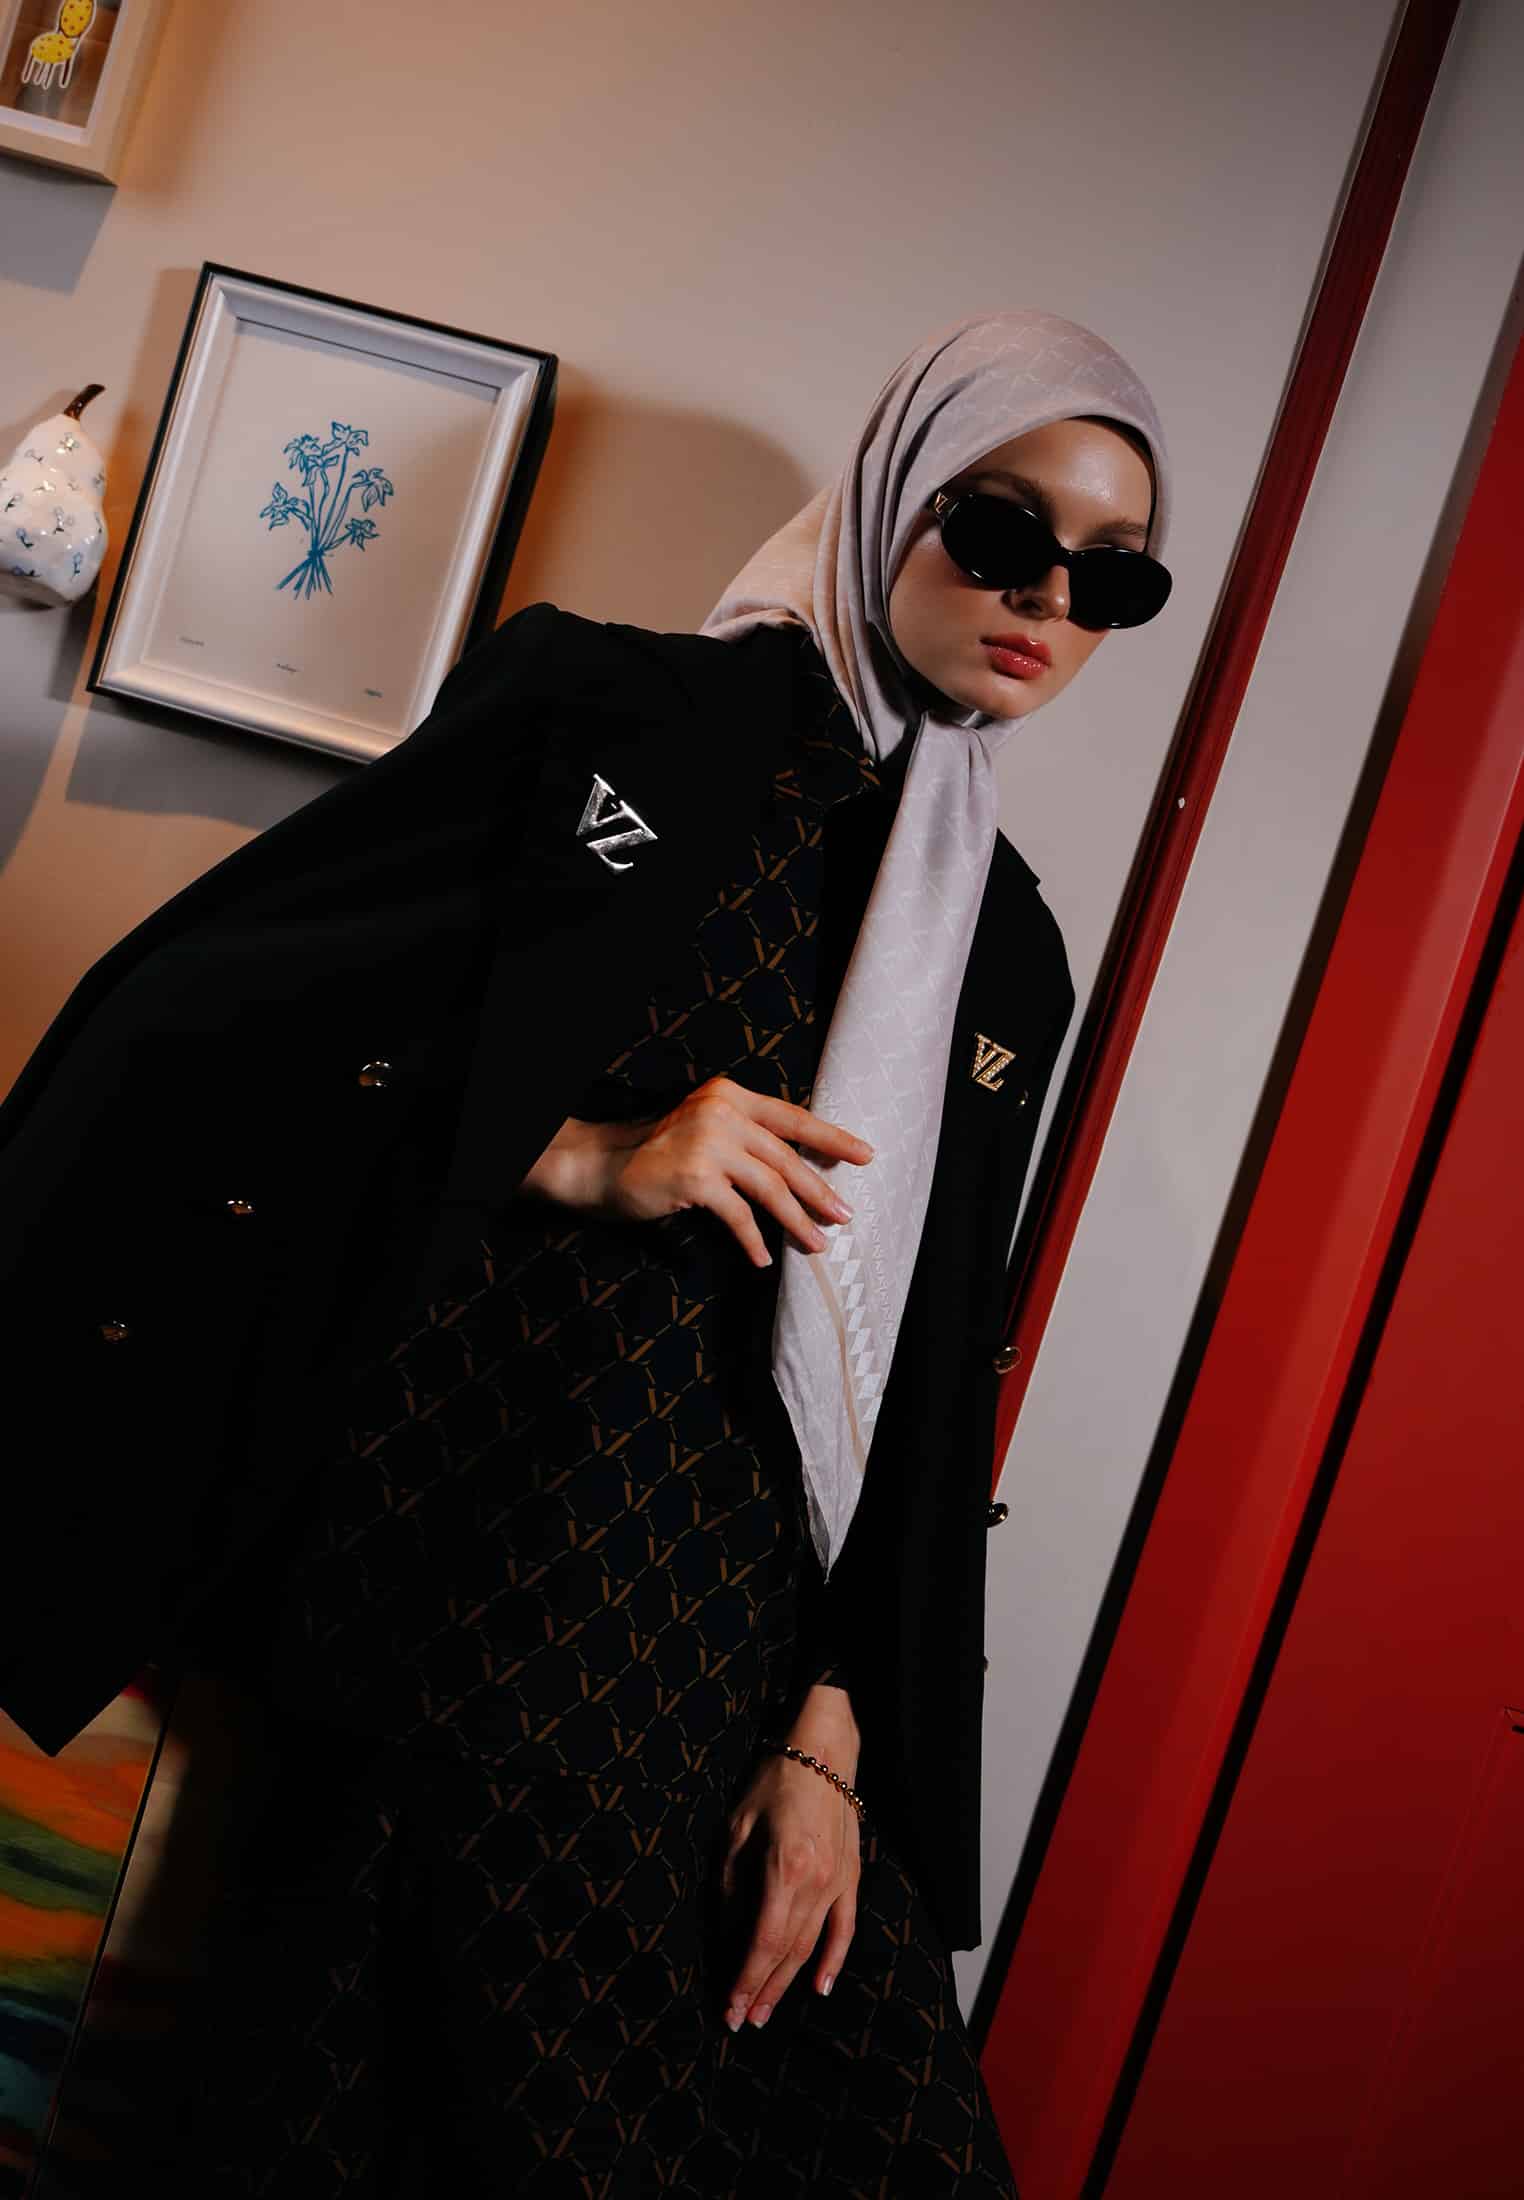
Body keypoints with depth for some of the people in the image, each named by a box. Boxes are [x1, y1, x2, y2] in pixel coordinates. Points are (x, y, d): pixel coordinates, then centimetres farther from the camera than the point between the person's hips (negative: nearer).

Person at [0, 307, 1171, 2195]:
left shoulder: (1011, 950, 13)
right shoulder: (603, 706, 1)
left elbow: (924, 1384, 10)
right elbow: (211, 1007, -3)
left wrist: (834, 1732, 3)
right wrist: (578, 1158, -10)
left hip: (738, 1630, 4)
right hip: (451, 1576, -4)